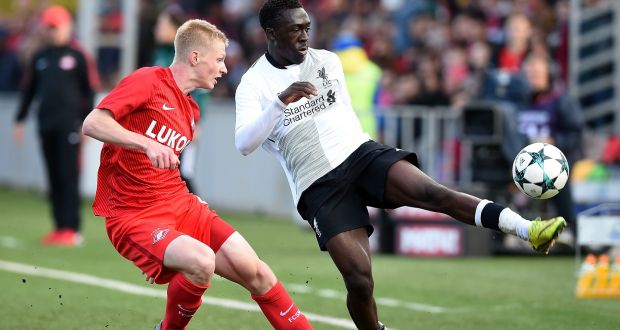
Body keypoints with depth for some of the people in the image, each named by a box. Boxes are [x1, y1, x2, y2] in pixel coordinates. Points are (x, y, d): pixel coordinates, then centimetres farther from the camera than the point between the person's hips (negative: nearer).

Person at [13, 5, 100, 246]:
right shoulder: (40, 57, 15)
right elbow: (29, 89, 20)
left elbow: (90, 89, -2)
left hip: (69, 124, -5)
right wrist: (20, 120, 16)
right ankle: (59, 228, 8)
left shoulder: (77, 56, 0)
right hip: (46, 124, 5)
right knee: (54, 178, 5)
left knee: (69, 176, -8)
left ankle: (71, 230, -8)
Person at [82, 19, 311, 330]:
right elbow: (92, 123, -21)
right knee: (201, 261, -31)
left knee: (253, 271, -4)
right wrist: (147, 143, -33)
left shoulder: (191, 112, 16)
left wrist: (188, 196, 12)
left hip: (181, 205, 8)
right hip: (134, 216, -8)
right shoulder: (147, 81, -9)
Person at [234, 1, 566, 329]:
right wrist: (282, 101, -30)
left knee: (430, 192, -26)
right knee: (359, 278, -18)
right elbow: (243, 143, -17)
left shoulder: (326, 61, 11)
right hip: (320, 187, -2)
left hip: (360, 152, 2)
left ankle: (529, 230, -39)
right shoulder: (254, 85, -2)